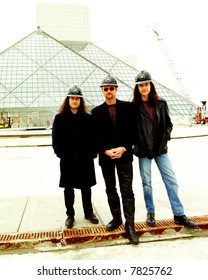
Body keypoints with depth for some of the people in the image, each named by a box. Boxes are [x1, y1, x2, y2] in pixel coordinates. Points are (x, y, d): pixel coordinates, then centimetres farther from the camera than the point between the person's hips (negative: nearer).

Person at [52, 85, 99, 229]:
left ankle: (88, 212, 28)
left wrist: (92, 154, -7)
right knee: (69, 188, 9)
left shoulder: (88, 118, 3)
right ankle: (70, 215, 23)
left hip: (85, 159, 1)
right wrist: (61, 154, -8)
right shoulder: (60, 118, 2)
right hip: (67, 160, 0)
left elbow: (93, 138, 1)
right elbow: (56, 139, 0)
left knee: (86, 187, 12)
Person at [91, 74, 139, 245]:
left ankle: (130, 225, 4)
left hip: (124, 155, -2)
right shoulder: (96, 111, 6)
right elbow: (96, 136, 2)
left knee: (127, 191, -2)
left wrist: (123, 149, -13)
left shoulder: (128, 107, 3)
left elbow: (132, 130, -1)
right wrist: (106, 151, -12)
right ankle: (116, 218, 27)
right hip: (105, 156, 2)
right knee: (111, 190, 12)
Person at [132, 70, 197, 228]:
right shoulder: (134, 107, -4)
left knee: (171, 180, 2)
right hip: (143, 150, -2)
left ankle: (179, 215, 13)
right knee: (146, 183, 7)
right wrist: (136, 145, -8)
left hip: (160, 148, 2)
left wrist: (166, 137, -3)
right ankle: (151, 213, 24)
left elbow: (168, 123, 11)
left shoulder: (161, 103, 4)